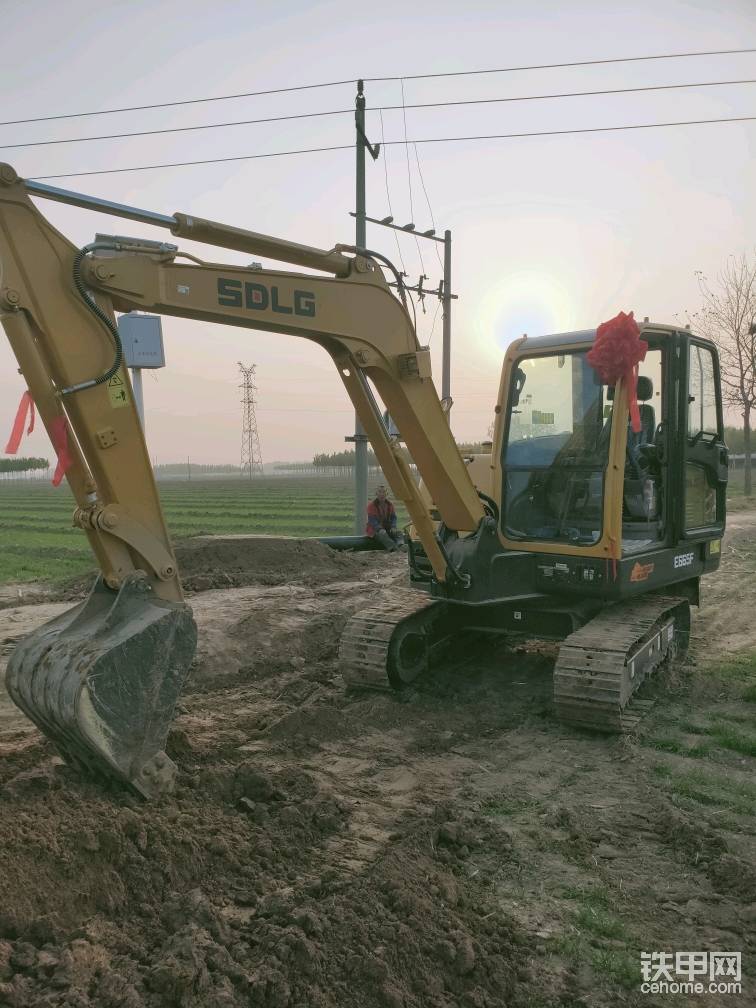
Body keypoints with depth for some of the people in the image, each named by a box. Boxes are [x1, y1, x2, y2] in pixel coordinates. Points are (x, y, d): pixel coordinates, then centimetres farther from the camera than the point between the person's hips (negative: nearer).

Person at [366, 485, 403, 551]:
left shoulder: (390, 504, 7)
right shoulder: (371, 505, -9)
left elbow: (393, 518, 5)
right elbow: (372, 520, -16)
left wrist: (393, 527, -14)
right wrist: (380, 529, -29)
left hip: (387, 528, 5)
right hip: (374, 529, -5)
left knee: (398, 532, -22)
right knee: (382, 534, -36)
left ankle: (401, 545, -51)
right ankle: (393, 547, -58)